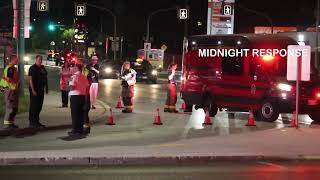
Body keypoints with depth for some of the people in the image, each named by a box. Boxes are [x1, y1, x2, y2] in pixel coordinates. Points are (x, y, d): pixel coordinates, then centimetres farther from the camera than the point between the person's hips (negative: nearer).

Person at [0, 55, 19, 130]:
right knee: (10, 107, -7)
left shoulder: (13, 68, 16)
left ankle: (11, 123, 20)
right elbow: (8, 79, -25)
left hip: (14, 90, 10)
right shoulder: (10, 68, -16)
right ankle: (7, 123, -2)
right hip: (11, 90, -10)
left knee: (14, 108, 14)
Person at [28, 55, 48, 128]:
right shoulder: (32, 68, -8)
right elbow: (30, 79, -13)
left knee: (39, 106, 11)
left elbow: (45, 78, 19)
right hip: (34, 90, -7)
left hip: (41, 90, 7)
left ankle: (37, 121, 19)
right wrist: (33, 90, -20)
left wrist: (46, 87, 13)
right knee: (34, 106, -5)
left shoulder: (42, 68, 13)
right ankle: (32, 122, 0)